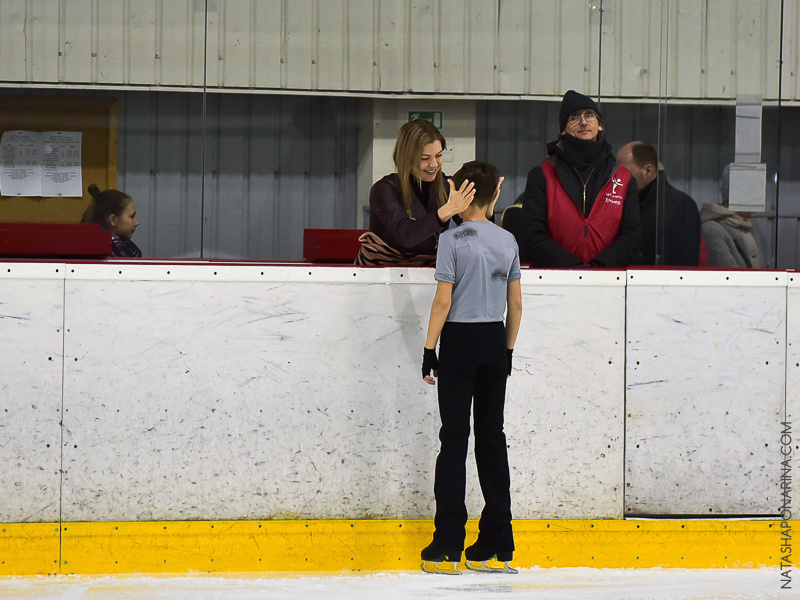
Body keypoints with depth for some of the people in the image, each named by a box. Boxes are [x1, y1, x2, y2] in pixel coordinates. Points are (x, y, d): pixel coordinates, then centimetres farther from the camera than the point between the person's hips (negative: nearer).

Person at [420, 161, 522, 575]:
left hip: (459, 339, -4)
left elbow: (443, 301, -12)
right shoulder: (508, 241, 6)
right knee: (492, 436, 9)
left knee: (454, 437, -2)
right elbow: (515, 302, 9)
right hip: (495, 340, 5)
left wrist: (429, 349, -6)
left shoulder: (453, 239, -10)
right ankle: (497, 547, 9)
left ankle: (448, 546, -3)